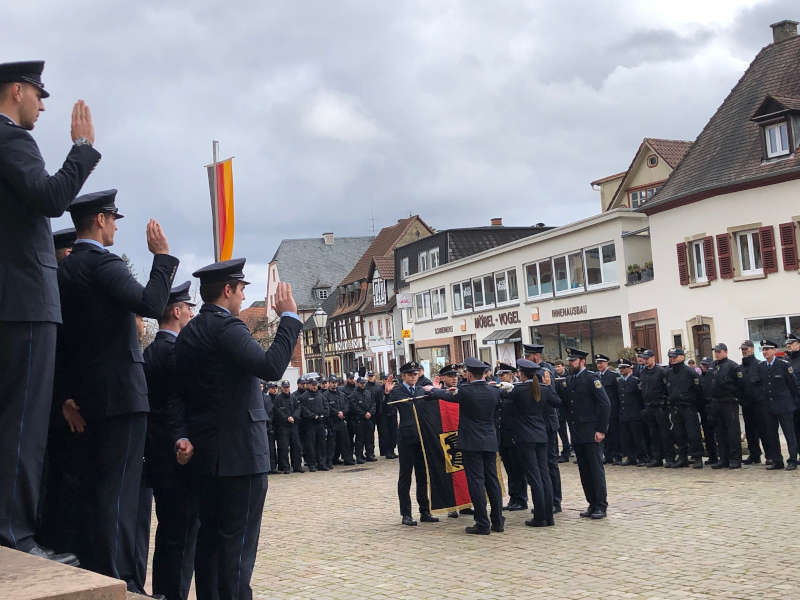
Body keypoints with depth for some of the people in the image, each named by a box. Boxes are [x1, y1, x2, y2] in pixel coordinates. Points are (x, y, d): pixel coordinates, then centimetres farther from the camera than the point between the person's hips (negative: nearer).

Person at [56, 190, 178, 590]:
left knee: (98, 489, 15)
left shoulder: (64, 270, 15)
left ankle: (93, 575, 23)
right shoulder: (103, 263, -12)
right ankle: (116, 582, -4)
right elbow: (151, 304, -25)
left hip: (88, 393, 9)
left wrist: (66, 396, 15)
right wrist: (162, 256, -12)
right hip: (121, 392, -9)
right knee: (118, 490, -6)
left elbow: (60, 339, 15)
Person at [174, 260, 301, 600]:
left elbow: (184, 391, 16)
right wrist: (289, 317, -18)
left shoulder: (188, 333, 14)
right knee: (238, 539, -5)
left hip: (205, 453, 9)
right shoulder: (226, 326, -14)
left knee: (210, 535, 12)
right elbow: (270, 367, -26)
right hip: (240, 450, -9)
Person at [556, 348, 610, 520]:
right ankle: (592, 504, 18)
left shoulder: (591, 378, -7)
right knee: (584, 471, 10)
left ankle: (601, 506, 2)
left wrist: (601, 430, -14)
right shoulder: (567, 381, 14)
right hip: (576, 434, 7)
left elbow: (605, 404, -11)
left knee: (596, 469, -3)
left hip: (591, 433, -7)